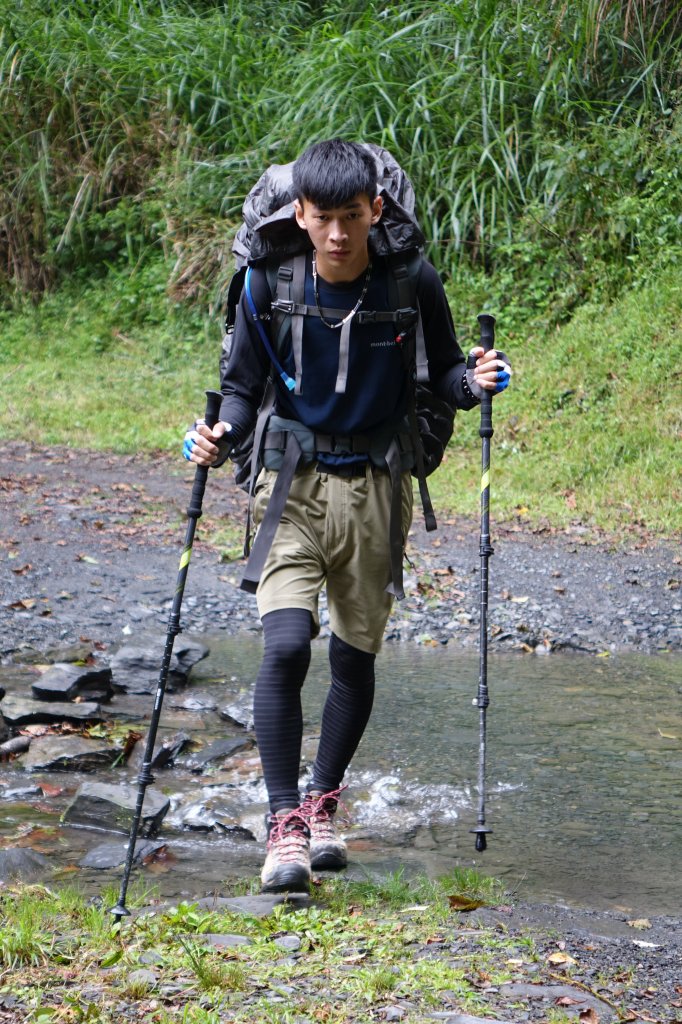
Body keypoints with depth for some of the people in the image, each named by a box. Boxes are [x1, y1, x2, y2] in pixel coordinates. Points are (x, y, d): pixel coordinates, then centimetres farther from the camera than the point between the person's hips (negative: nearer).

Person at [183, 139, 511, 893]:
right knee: (285, 645, -18)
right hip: (294, 482, -1)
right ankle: (284, 823, -9)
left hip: (375, 488, 1)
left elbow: (442, 369, 3)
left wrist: (472, 382, -19)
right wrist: (220, 437, -17)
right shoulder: (270, 284, -8)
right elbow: (244, 386, 2)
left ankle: (322, 803, 31)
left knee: (355, 657, 9)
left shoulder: (412, 284, -9)